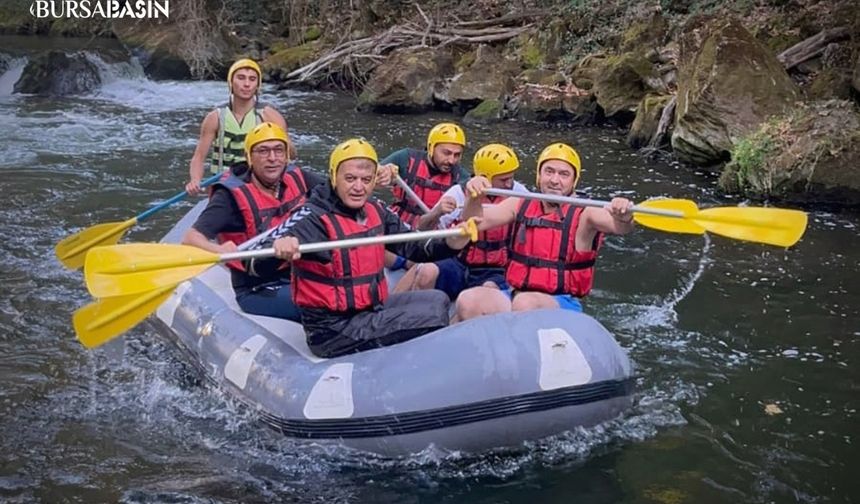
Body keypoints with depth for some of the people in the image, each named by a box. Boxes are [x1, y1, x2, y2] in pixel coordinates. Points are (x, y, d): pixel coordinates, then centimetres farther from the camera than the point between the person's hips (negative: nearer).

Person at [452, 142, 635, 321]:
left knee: (525, 303, -36)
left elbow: (621, 227, -20)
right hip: (515, 294, 4)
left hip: (562, 304, -3)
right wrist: (474, 198, -20)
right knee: (469, 300, -25)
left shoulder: (583, 215, -3)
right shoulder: (521, 205, 10)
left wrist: (623, 217, -44)